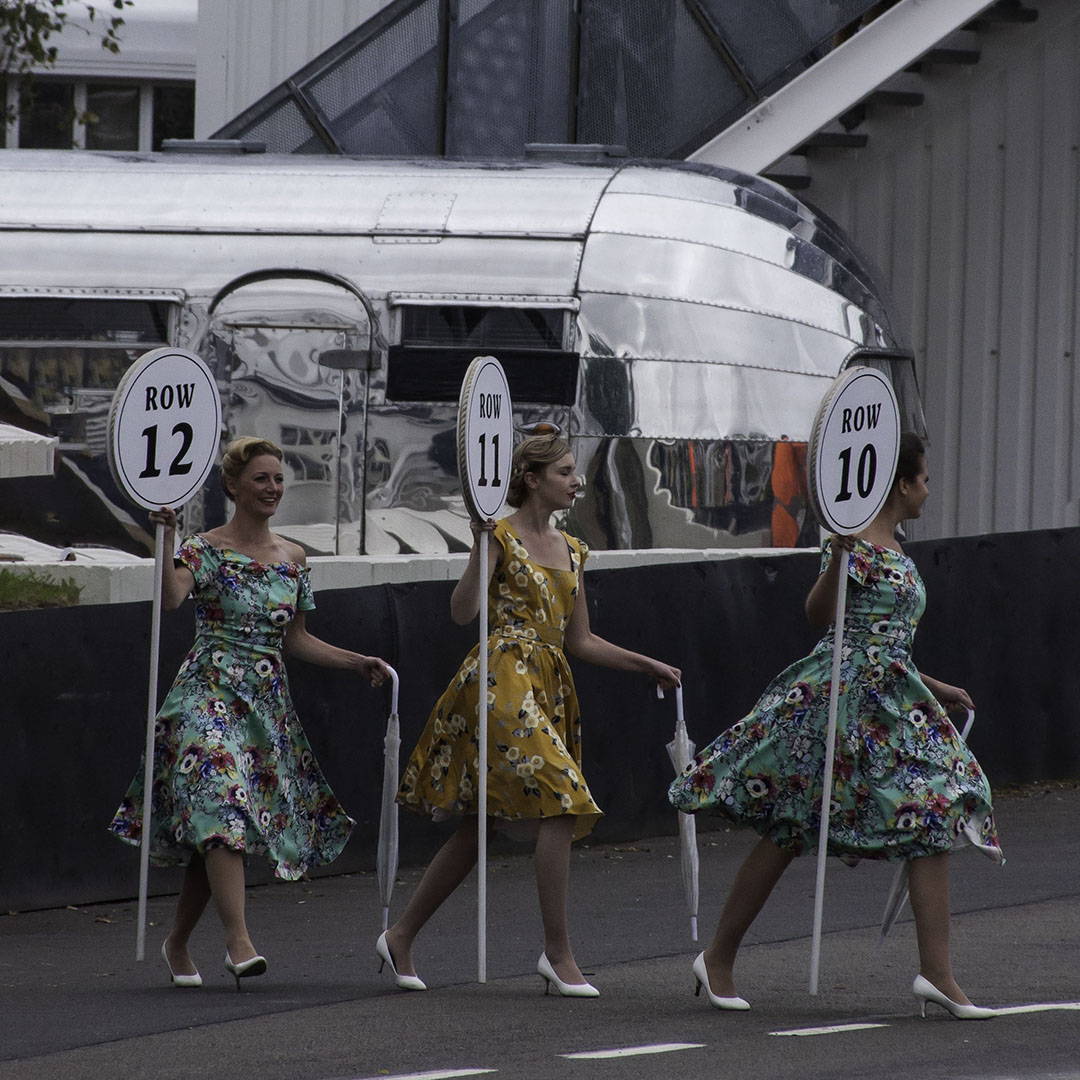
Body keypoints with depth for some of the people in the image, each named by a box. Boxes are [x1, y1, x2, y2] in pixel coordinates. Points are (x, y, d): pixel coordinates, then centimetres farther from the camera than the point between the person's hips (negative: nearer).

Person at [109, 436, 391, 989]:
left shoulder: (292, 558, 13)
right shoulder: (205, 549, -4)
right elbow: (170, 598, -23)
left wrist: (357, 662, 14)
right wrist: (168, 540, -32)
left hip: (268, 703, 5)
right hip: (209, 692, -5)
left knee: (215, 830, 4)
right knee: (221, 804, -22)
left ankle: (178, 943, 18)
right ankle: (238, 942, -30)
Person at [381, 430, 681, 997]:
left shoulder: (571, 550, 17)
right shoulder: (501, 536, -5)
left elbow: (580, 640, 21)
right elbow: (463, 611, -17)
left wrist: (646, 664, 16)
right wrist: (480, 547, -25)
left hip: (550, 686, 8)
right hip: (505, 679, -8)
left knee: (475, 826, 10)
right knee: (561, 806, -18)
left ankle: (400, 938, 18)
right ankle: (558, 953, -14)